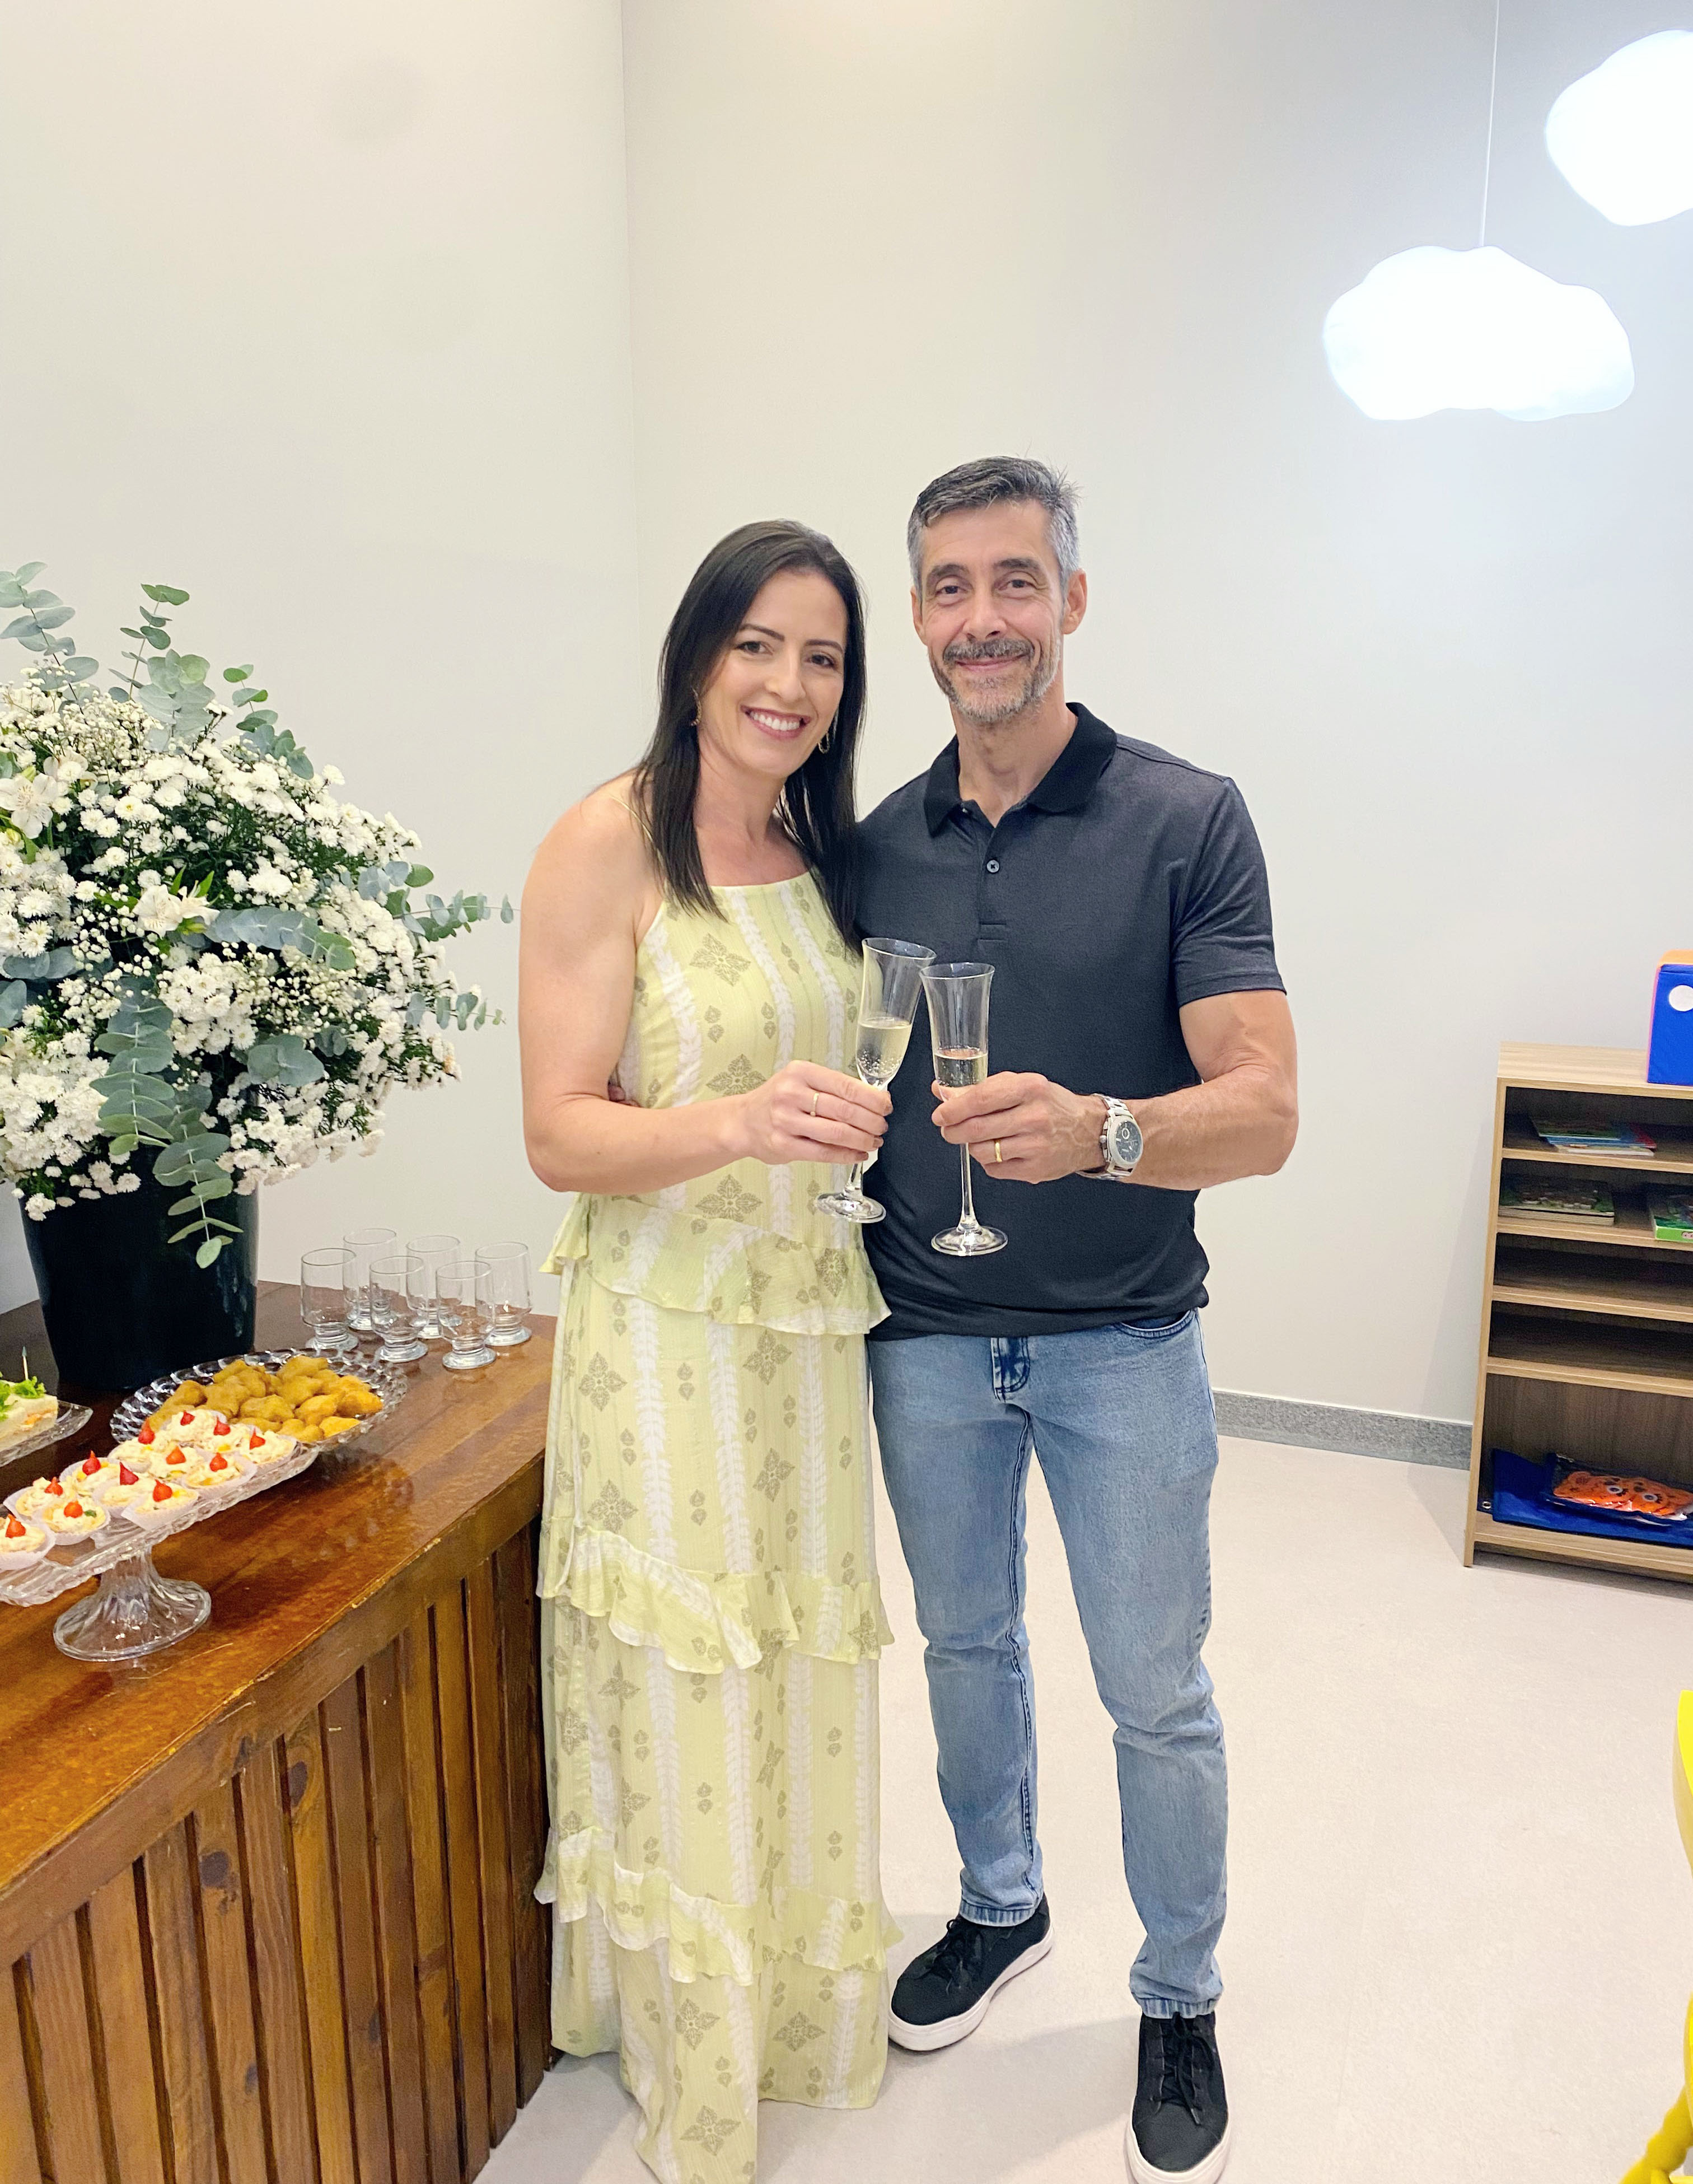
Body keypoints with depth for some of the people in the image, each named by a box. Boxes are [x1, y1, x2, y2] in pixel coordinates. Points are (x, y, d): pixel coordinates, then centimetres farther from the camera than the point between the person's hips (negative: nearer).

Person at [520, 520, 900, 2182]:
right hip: (665, 1340, -6)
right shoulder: (606, 846, -12)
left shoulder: (819, 851, 8)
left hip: (808, 1331, 6)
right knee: (684, 1716, 7)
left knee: (796, 1686, 19)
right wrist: (734, 1125, -31)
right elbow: (558, 1134, -16)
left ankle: (793, 2004, 45)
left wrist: (869, 1127, 4)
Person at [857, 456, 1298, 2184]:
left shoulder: (1187, 821, -11)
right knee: (966, 1644, 21)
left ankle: (1181, 2004, 37)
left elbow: (1264, 1109, -17)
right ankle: (1000, 1907, 48)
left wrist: (1099, 1133, -36)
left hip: (1122, 1341, -3)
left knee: (1156, 1696, 11)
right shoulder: (878, 844, 1)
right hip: (926, 1338, 4)